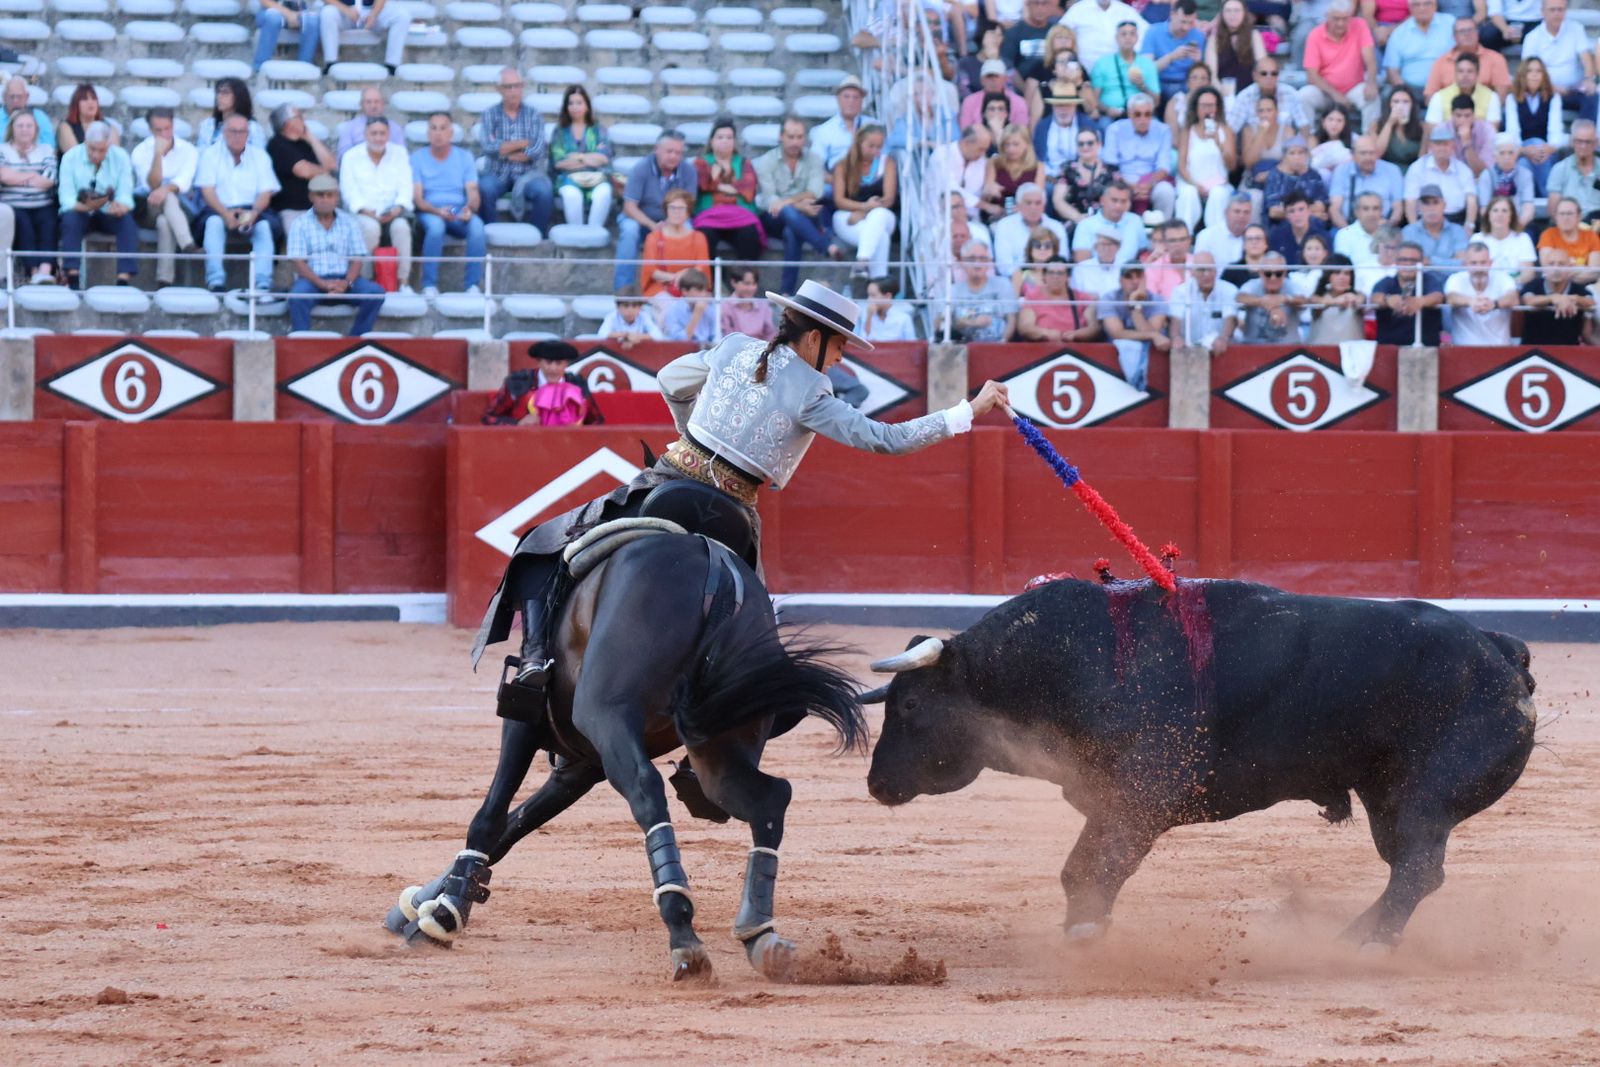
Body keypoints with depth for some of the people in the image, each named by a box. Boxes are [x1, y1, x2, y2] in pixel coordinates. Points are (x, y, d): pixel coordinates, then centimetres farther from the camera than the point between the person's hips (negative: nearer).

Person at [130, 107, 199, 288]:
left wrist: (166, 189, -35)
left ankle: (165, 279, -45)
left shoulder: (188, 151, 3)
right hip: (147, 209, -1)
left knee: (164, 222, -36)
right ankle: (188, 245, -52)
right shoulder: (140, 152, 1)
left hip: (179, 208, 1)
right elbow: (153, 185, -11)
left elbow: (184, 182, -13)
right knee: (168, 198, -35)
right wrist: (158, 154, -22)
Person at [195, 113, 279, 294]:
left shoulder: (260, 156, 13)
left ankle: (263, 284, -41)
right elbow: (207, 191, -3)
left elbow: (266, 193, 3)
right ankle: (215, 283, -45)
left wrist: (253, 213, -20)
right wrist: (226, 214, -22)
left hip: (251, 210, 1)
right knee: (214, 222, -35)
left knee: (265, 225, -31)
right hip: (218, 209, -1)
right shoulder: (210, 155, 9)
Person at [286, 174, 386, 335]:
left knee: (376, 292, -24)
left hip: (343, 281, 3)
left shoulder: (348, 222, 12)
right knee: (297, 295, -36)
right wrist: (322, 284, -20)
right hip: (313, 279, -3)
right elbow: (298, 262, -5)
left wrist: (347, 282, -15)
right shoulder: (301, 223, 5)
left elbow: (356, 260, 7)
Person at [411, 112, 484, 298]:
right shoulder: (417, 158, 5)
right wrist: (437, 211, -24)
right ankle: (429, 285, -31)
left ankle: (473, 284, -26)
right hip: (429, 212, -2)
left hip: (460, 213, 2)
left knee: (477, 225, -33)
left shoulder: (464, 157, 11)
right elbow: (417, 197, -3)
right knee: (435, 225, -38)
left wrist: (470, 208, -24)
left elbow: (473, 192, 1)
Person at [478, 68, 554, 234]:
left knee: (544, 190, -30)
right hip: (497, 174, -1)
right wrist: (523, 143, -5)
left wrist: (504, 151, -8)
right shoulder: (490, 115, 5)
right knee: (484, 189, -34)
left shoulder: (533, 115, 7)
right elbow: (489, 147, -10)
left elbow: (538, 151, -6)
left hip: (526, 174, 1)